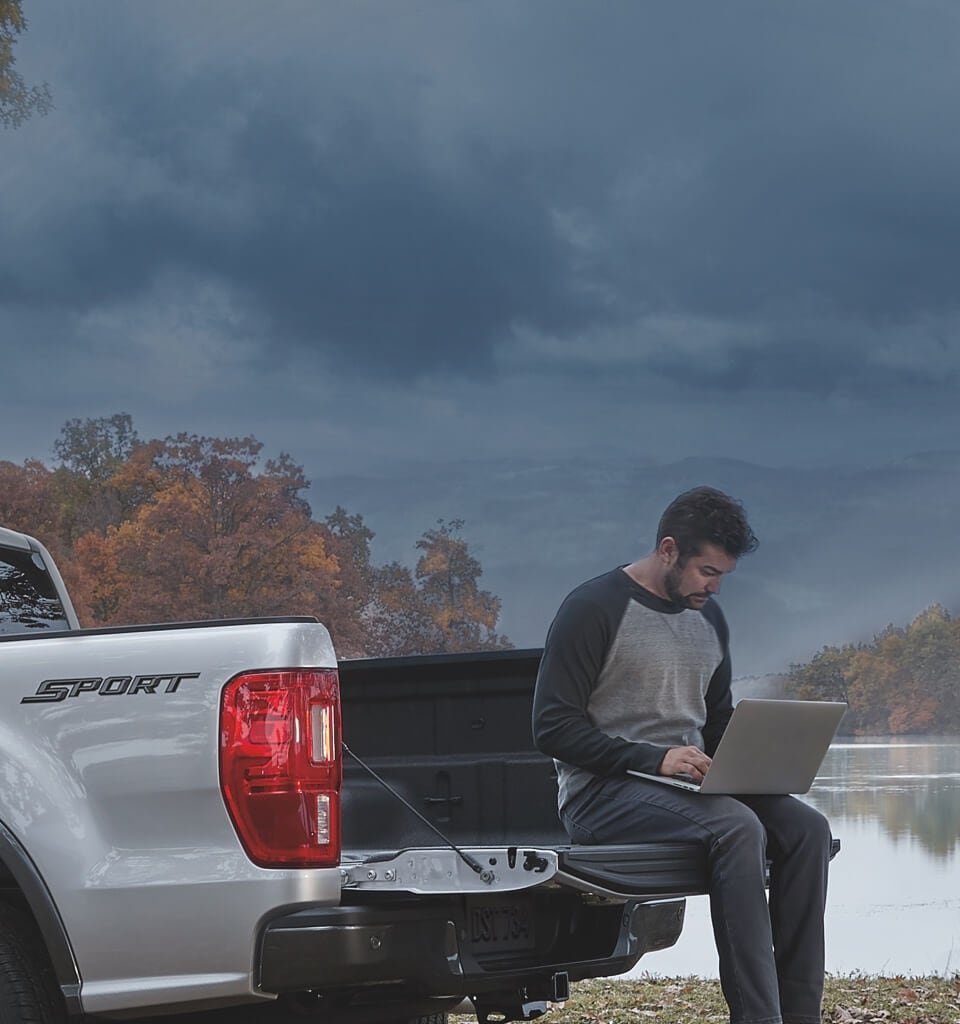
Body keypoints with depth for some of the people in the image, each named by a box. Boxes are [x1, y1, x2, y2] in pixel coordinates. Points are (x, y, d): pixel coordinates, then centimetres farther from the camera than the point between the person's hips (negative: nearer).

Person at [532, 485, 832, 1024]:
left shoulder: (708, 618, 16)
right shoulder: (594, 610, -8)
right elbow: (553, 727, -13)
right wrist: (654, 758, -24)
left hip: (685, 786, 7)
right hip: (602, 793, -7)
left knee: (806, 827, -17)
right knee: (737, 827, -33)